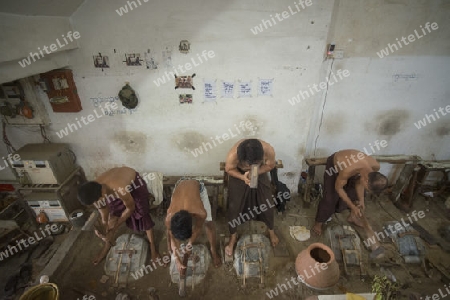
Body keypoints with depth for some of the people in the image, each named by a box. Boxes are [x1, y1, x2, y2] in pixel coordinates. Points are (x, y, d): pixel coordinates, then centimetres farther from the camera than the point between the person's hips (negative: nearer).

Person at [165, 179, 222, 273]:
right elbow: (172, 238, -13)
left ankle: (213, 250, 21)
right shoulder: (169, 217, -33)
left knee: (209, 223, -4)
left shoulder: (201, 213, -40)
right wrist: (177, 260, -6)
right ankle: (169, 250, 28)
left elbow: (198, 228, -15)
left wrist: (189, 245, -2)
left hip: (198, 186, -1)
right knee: (169, 228, 0)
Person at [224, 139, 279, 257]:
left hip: (260, 175, 2)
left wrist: (256, 172, -32)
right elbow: (229, 169, -18)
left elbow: (271, 165, -15)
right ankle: (233, 237, 32)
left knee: (267, 203, 12)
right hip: (238, 176, -1)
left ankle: (271, 231, 42)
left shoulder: (268, 150, -37)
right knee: (234, 206, 5)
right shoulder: (233, 155, -40)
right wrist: (243, 177, -35)